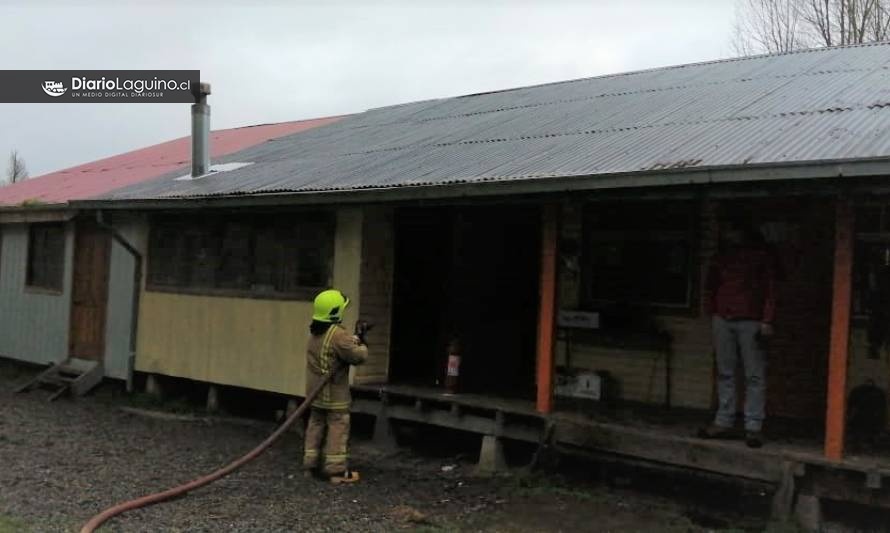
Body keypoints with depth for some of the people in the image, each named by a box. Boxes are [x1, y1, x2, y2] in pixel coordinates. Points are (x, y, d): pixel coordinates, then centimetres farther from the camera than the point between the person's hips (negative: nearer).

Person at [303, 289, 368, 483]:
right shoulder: (338, 335, -21)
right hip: (335, 394, -8)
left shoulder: (315, 333, 7)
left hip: (316, 392, 8)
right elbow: (358, 356, -18)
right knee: (338, 430, -1)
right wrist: (362, 344, 2)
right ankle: (337, 470, 1)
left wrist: (354, 339, 4)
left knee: (316, 426, 16)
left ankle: (310, 463, 22)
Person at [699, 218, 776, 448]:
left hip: (750, 322, -4)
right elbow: (710, 287, 23)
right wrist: (712, 312, 11)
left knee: (754, 376, -5)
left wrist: (767, 321, -11)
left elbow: (770, 289, -2)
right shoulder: (722, 257, 15)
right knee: (725, 374, 6)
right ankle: (724, 423, 11)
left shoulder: (762, 256, 4)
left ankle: (754, 427, -4)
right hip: (723, 321, 4)